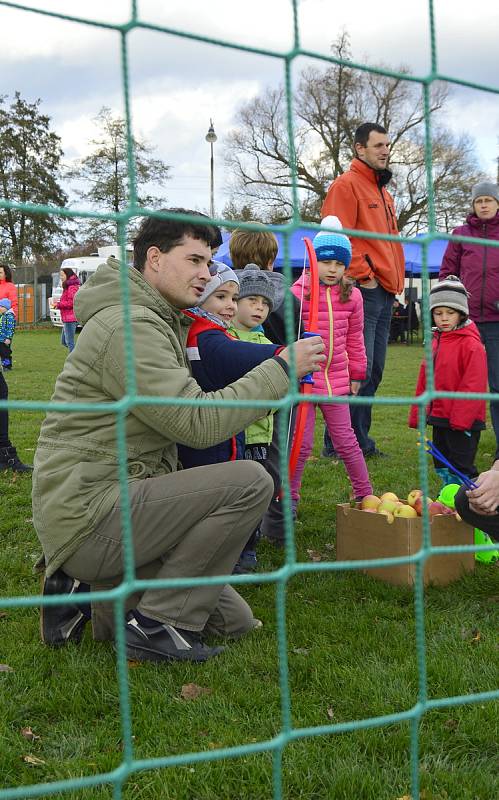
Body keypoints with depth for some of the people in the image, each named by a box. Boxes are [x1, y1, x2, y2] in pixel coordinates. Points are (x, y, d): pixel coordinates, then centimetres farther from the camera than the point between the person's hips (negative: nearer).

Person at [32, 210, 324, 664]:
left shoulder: (156, 322, 18)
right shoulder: (129, 326, -17)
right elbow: (200, 423, -23)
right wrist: (282, 369, -16)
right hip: (88, 517, -10)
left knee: (235, 621, 10)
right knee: (250, 482, -23)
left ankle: (90, 591, 12)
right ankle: (157, 624, -12)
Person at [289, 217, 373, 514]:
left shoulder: (352, 295, 4)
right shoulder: (299, 292, -10)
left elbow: (355, 339, 14)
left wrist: (356, 373, 18)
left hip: (336, 379, 3)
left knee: (346, 441, 12)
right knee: (302, 443, 2)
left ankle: (364, 492, 26)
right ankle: (290, 496, 17)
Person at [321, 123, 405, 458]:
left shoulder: (384, 193, 23)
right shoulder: (347, 185, -5)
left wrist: (395, 281, 17)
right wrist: (364, 276, -15)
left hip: (385, 294, 9)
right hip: (364, 292, -9)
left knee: (373, 373, 11)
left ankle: (361, 440, 18)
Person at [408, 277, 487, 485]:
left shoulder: (471, 345, -14)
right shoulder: (436, 341, 11)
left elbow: (473, 385, -18)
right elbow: (424, 380, 16)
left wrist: (460, 418, -20)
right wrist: (417, 413, 14)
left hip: (463, 421, -8)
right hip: (439, 417, 8)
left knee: (461, 468, -4)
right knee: (441, 466, 16)